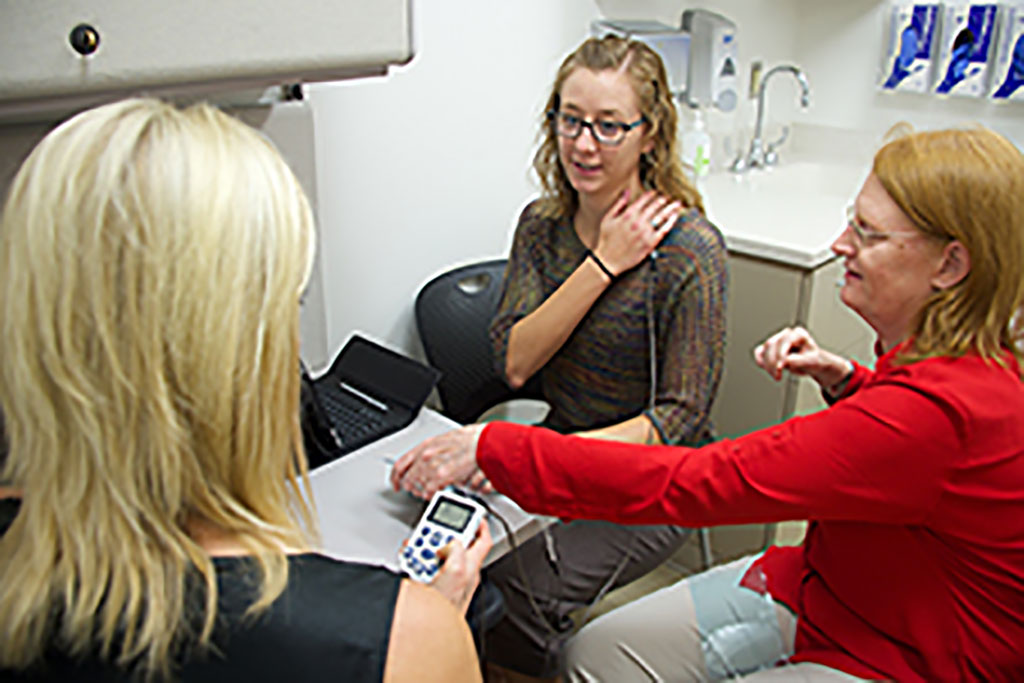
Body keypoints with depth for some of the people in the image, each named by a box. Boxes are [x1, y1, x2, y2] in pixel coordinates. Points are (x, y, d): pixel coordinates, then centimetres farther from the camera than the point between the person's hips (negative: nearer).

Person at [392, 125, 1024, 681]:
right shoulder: (951, 349, -4)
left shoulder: (933, 413, -34)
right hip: (819, 586, 8)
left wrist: (491, 449, -34)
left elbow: (690, 483, -36)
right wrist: (844, 382, -4)